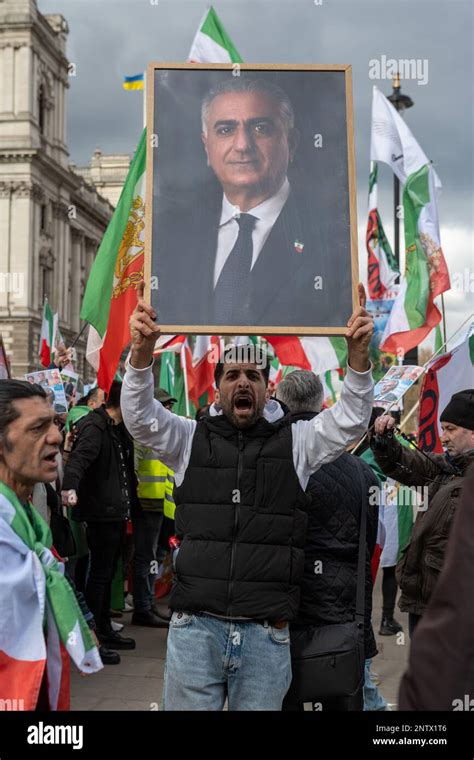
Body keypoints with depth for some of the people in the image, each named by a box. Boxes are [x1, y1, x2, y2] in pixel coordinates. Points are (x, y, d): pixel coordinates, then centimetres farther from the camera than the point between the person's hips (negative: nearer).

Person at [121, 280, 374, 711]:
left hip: (266, 634, 0)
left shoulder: (295, 441, 7)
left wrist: (358, 354, -22)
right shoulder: (191, 439, 8)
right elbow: (140, 417, -5)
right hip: (196, 626, 0)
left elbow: (351, 420, -4)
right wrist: (142, 351, -23)